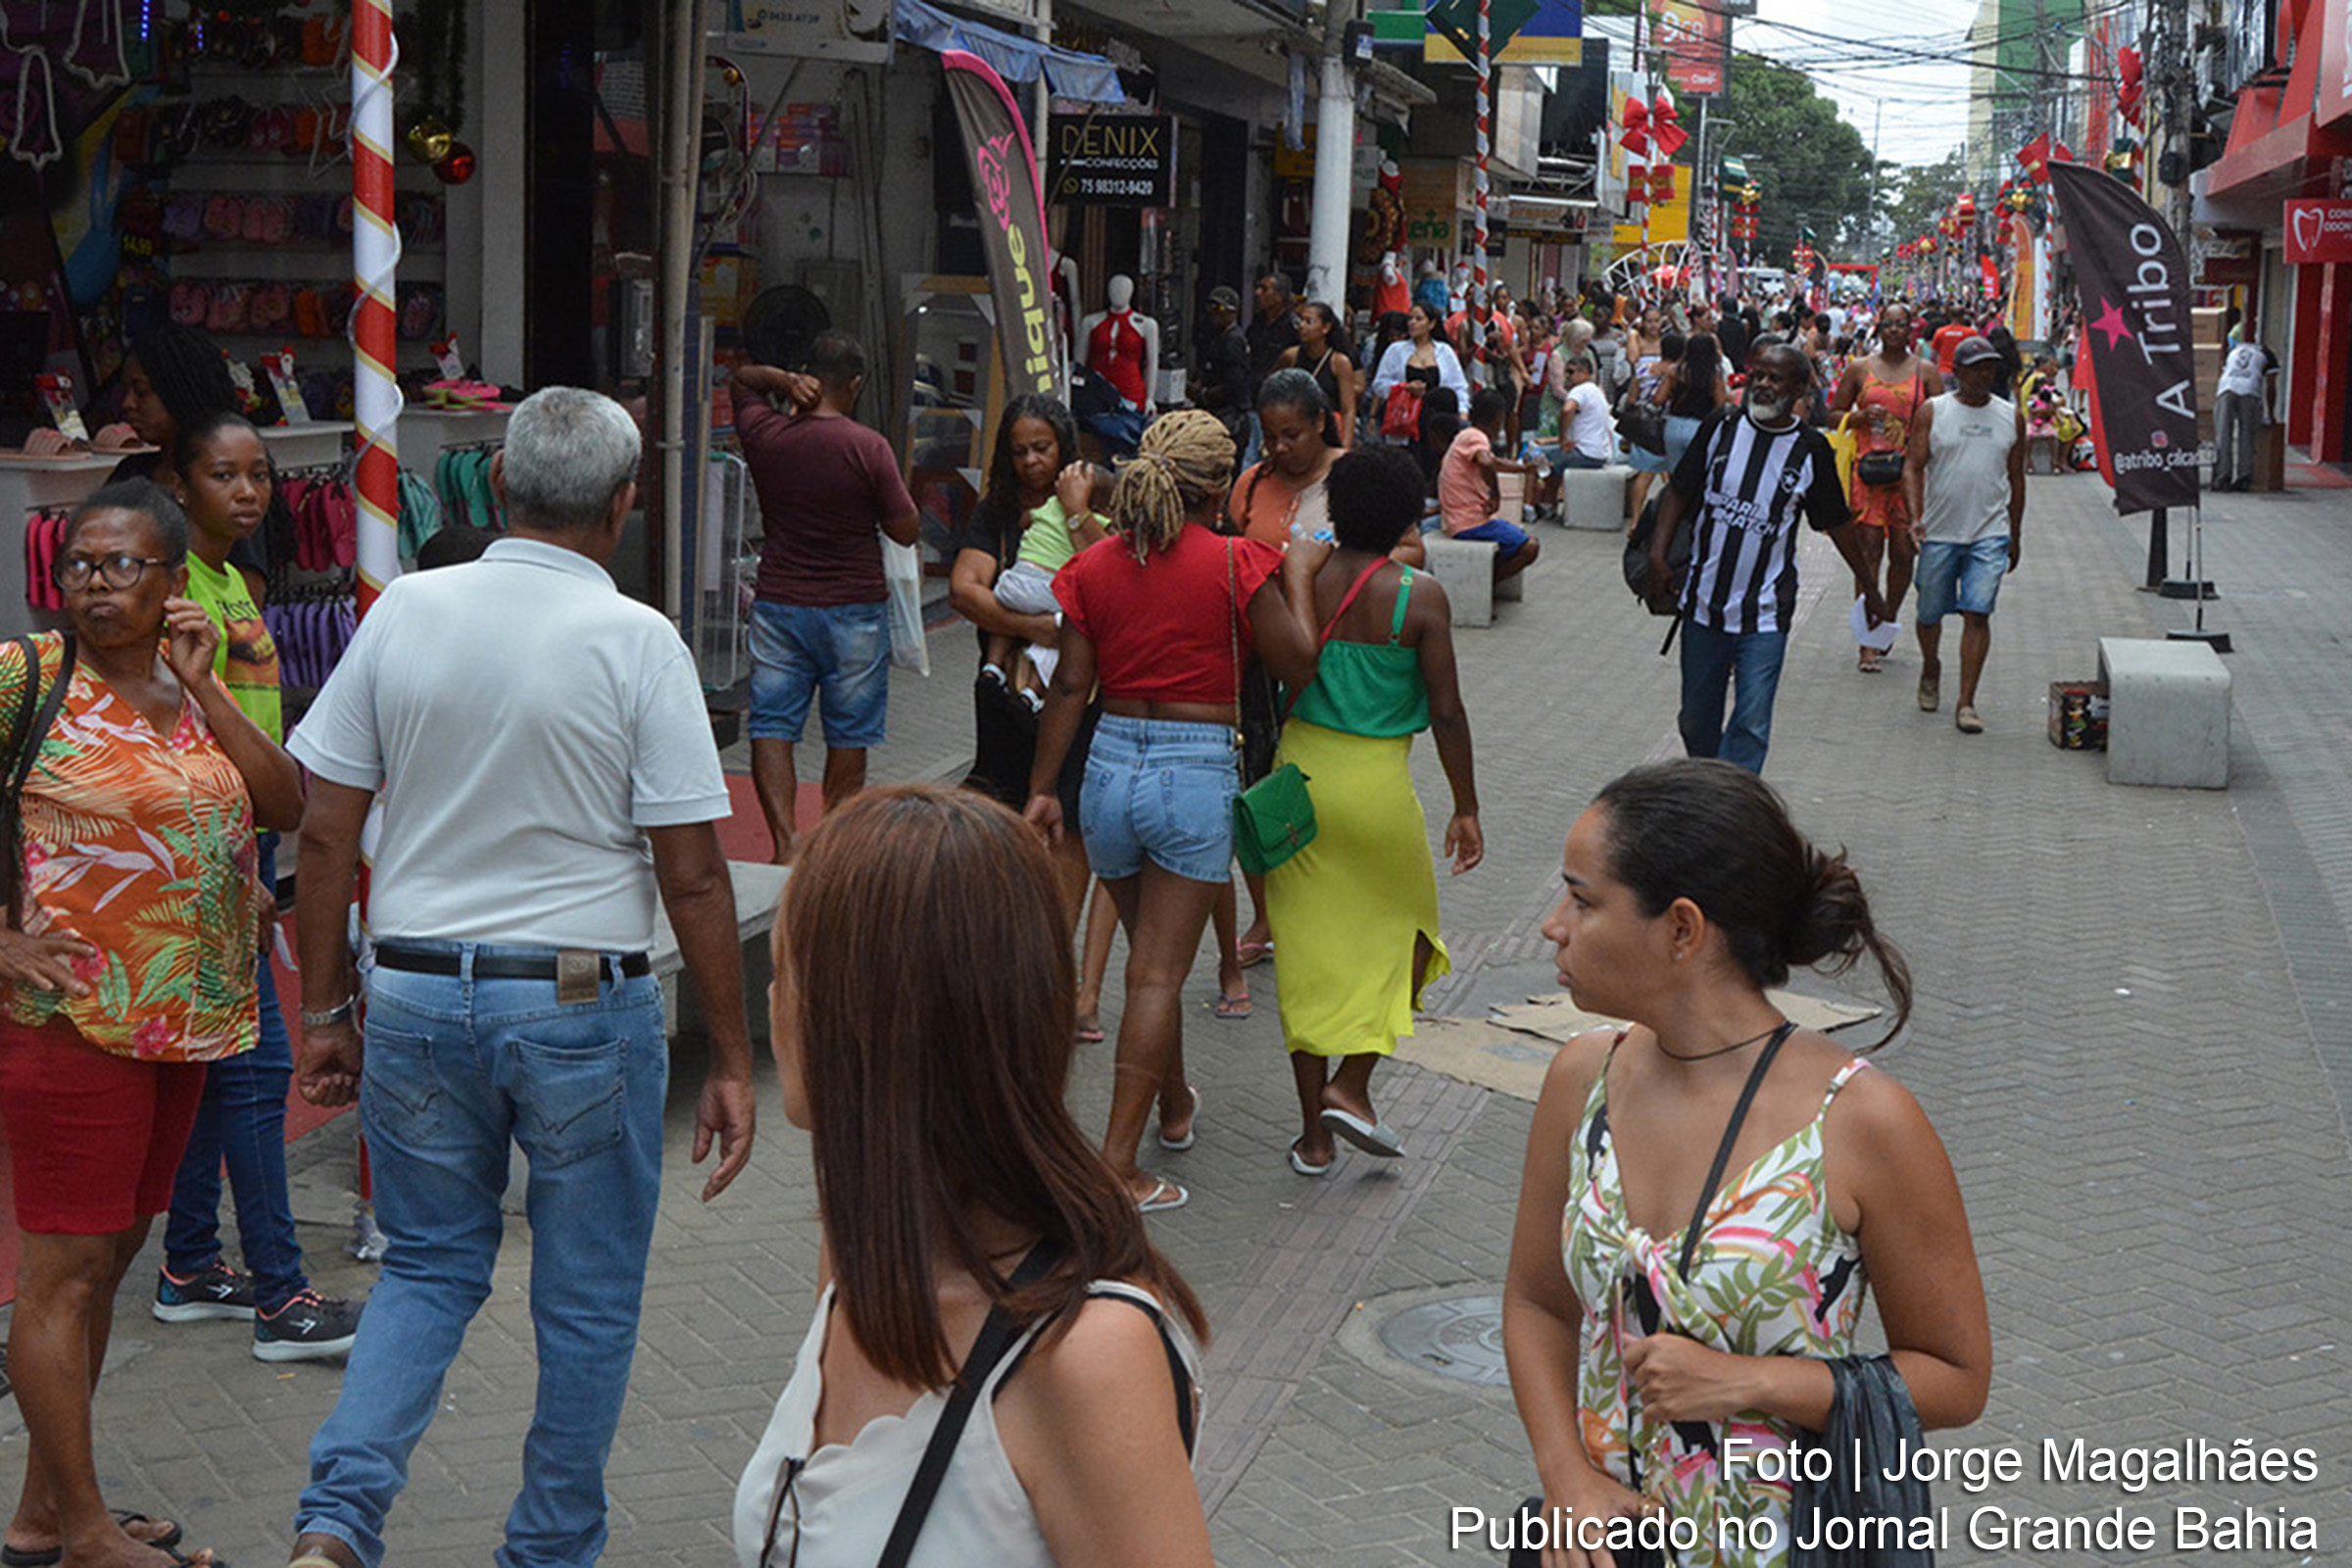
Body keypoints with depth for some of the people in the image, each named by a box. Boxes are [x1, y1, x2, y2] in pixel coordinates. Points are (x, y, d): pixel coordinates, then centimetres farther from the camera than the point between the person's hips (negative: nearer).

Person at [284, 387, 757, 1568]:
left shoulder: (405, 611, -1)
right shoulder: (636, 641, -10)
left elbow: (324, 832, 1)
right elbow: (692, 874, -10)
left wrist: (325, 1010, 10)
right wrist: (732, 1061, -3)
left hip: (416, 993, 3)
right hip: (584, 1004, -3)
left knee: (428, 1268, 19)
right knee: (587, 1299, 13)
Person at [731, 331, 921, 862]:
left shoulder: (764, 434, -2)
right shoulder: (868, 448, -13)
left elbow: (740, 379, 20)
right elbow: (905, 530, -7)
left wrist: (784, 380, 2)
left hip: (778, 604, 2)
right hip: (854, 608, -2)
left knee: (771, 726, 3)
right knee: (848, 735, 11)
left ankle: (785, 842, -12)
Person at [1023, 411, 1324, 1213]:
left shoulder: (1097, 563, 2)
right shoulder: (1235, 564, -9)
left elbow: (1070, 686, 2)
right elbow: (1299, 665, -5)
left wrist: (1043, 787, 6)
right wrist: (1299, 575, 8)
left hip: (1111, 764, 5)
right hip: (1195, 770, -5)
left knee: (1150, 953, 23)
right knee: (1158, 973, -2)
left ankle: (1175, 1107, 42)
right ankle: (1117, 1162, -5)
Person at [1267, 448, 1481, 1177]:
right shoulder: (1419, 596, -12)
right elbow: (1445, 712, -9)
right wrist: (1465, 808, 0)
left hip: (1299, 769, 3)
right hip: (1377, 783, -3)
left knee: (1307, 950, 11)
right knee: (1408, 930, 20)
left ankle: (1314, 1133, 17)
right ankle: (1350, 1086, 9)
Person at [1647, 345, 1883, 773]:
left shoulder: (1811, 450, -3)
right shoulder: (1723, 427, 1)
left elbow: (1838, 523, 10)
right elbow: (1680, 493, 6)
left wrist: (1868, 586, 17)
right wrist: (1658, 557, -6)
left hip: (1764, 614, -2)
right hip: (1703, 604, 2)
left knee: (1751, 725, -11)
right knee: (1696, 721, 11)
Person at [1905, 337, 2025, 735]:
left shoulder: (2011, 416, 8)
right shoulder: (1933, 413, 0)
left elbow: (2016, 478, 15)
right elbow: (1913, 466, -4)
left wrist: (2015, 537, 16)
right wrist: (1915, 516, -19)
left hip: (1989, 534, 1)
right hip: (1939, 533, 0)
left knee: (1977, 613, -10)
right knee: (1930, 613, 10)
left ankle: (1966, 703, -8)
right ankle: (1930, 670, 41)